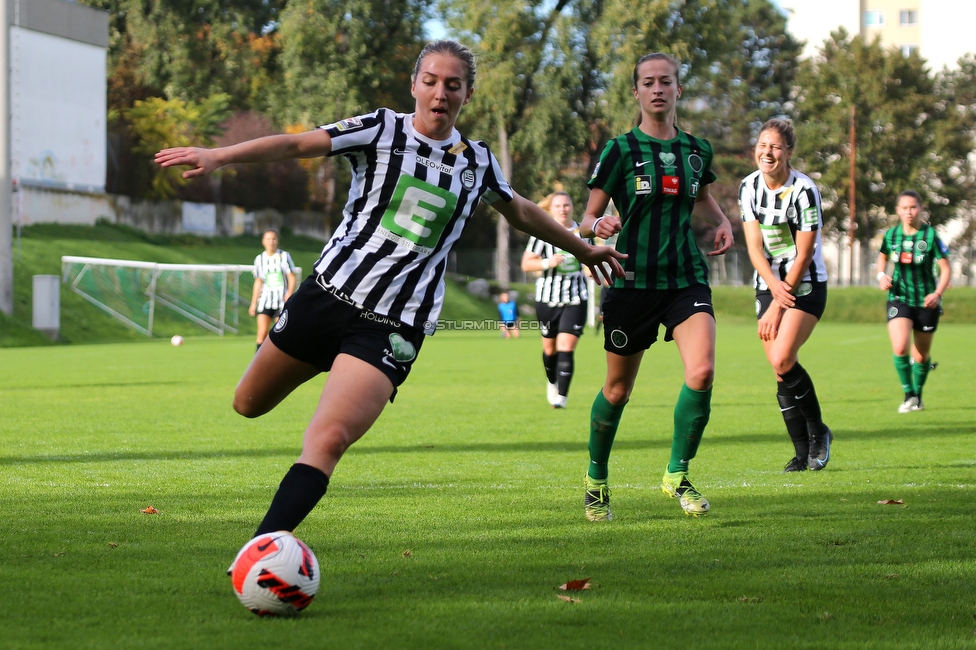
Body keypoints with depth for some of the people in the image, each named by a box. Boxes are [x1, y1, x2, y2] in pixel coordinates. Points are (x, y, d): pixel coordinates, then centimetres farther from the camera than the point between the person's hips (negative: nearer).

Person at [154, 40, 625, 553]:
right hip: (327, 293, 1)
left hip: (393, 327, -1)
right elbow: (294, 144, -10)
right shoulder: (382, 130, 1)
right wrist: (218, 156, -24)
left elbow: (522, 213, 30)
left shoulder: (478, 163, 10)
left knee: (328, 439, -23)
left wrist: (584, 250, 40)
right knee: (248, 405, 16)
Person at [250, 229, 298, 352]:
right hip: (265, 300, 2)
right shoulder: (259, 259, 9)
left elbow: (292, 277, -2)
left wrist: (289, 292, -20)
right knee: (262, 334, -8)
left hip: (282, 300, -2)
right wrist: (253, 303, 15)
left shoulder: (284, 256, -1)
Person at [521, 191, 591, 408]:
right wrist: (547, 262, -21)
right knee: (550, 348, 12)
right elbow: (526, 264, -4)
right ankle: (552, 382, 41)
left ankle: (561, 397, -11)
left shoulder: (583, 232, 5)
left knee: (566, 348, -12)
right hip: (547, 298, 0)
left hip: (575, 300, 0)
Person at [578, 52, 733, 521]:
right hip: (633, 280, -2)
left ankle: (677, 475, -1)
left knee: (701, 372, -20)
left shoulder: (697, 149, 9)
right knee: (618, 389, 7)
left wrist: (722, 222, 8)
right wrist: (598, 225, -25)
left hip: (687, 277, 2)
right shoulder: (620, 149, -3)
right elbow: (587, 219, -2)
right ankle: (596, 479, 31)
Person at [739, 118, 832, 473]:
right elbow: (754, 246, -2)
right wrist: (774, 286, -20)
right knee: (780, 372, -1)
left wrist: (778, 307, -13)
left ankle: (818, 430, 2)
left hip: (805, 285, -5)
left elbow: (803, 256, -14)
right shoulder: (749, 187, 0)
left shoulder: (804, 191, -16)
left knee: (782, 360, -20)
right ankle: (803, 451, 8)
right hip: (768, 284, 5)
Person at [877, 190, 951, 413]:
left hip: (926, 302, -1)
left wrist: (937, 293, -21)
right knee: (900, 348, -20)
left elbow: (946, 269, -6)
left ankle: (917, 395, 34)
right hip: (899, 299, 1)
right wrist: (881, 275, 0)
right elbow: (883, 256, 20)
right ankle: (908, 395, -2)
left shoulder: (930, 235, -10)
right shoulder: (891, 235, -1)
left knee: (921, 355, 8)